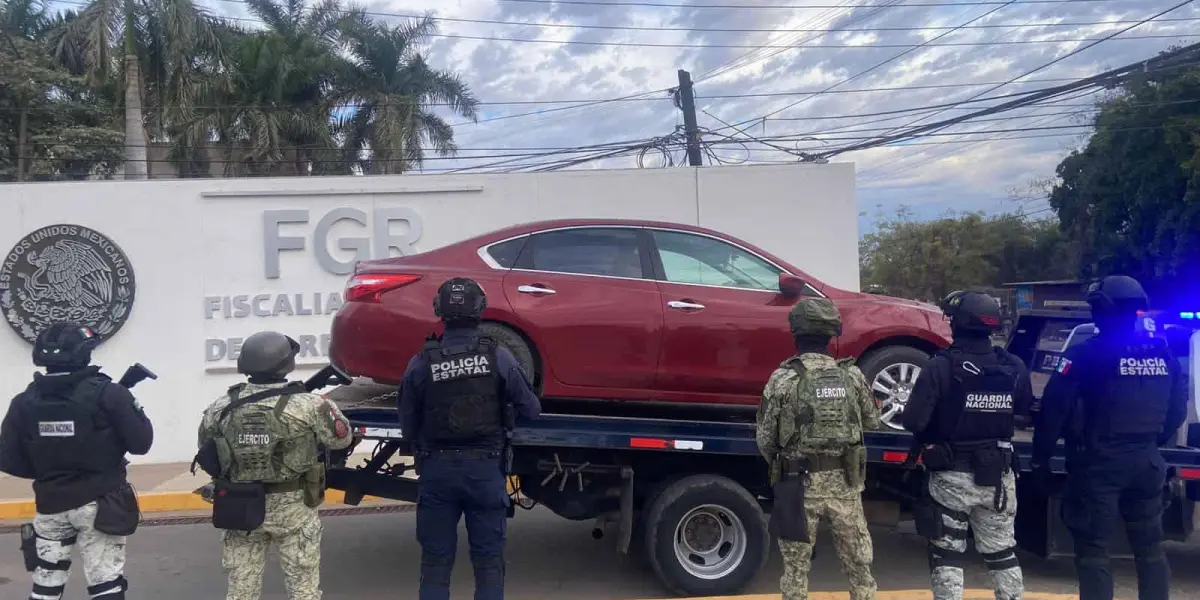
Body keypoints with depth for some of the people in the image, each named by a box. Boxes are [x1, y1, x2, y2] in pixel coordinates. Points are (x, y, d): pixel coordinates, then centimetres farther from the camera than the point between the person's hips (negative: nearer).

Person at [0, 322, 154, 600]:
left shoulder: (24, 402, -2)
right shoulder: (106, 393, -14)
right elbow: (140, 442, -11)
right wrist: (129, 404, 4)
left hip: (50, 506, 4)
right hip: (99, 504, -4)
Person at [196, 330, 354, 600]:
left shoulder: (220, 408, -5)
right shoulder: (307, 405, -14)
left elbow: (206, 453, 6)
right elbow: (342, 437, -2)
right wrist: (325, 406, 16)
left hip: (240, 507, 3)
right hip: (294, 508, -3)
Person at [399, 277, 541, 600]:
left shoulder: (420, 363, -8)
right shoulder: (499, 357, -10)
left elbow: (408, 428, -1)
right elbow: (532, 410, -1)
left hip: (437, 470, 1)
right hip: (486, 468, 0)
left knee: (435, 561, 12)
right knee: (488, 561, 10)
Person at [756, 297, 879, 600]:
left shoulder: (782, 379, -11)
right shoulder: (852, 376, -4)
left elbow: (765, 438, -5)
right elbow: (873, 420, 12)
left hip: (799, 484, -2)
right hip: (845, 484, 2)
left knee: (796, 567, 10)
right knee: (858, 562, 15)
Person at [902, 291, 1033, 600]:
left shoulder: (942, 366, -19)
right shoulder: (1014, 368, -3)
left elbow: (913, 421, -20)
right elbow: (1025, 410, 14)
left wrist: (927, 440, 1)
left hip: (952, 475, -4)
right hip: (998, 476, 4)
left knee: (947, 554, 8)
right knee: (1002, 552, 19)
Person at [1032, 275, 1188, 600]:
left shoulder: (1087, 355, -14)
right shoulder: (1163, 355, 5)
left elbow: (1054, 409, -15)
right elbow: (1178, 410, 14)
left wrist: (1041, 457, -5)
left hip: (1099, 462, -6)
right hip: (1146, 461, 6)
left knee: (1093, 548, 1)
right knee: (1149, 547, 17)